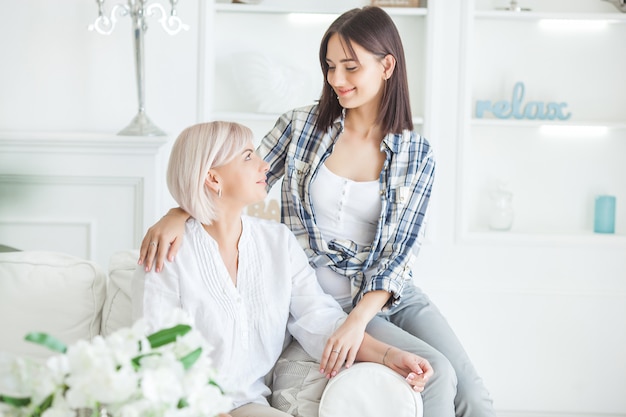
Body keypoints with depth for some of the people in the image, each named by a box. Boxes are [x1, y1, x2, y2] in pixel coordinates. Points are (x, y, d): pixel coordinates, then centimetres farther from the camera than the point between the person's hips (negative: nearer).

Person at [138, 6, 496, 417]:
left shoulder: (417, 155, -1)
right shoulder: (300, 126, -2)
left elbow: (399, 253, -6)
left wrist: (358, 320, -22)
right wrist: (178, 213, -21)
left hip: (392, 294, 3)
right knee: (436, 374, -20)